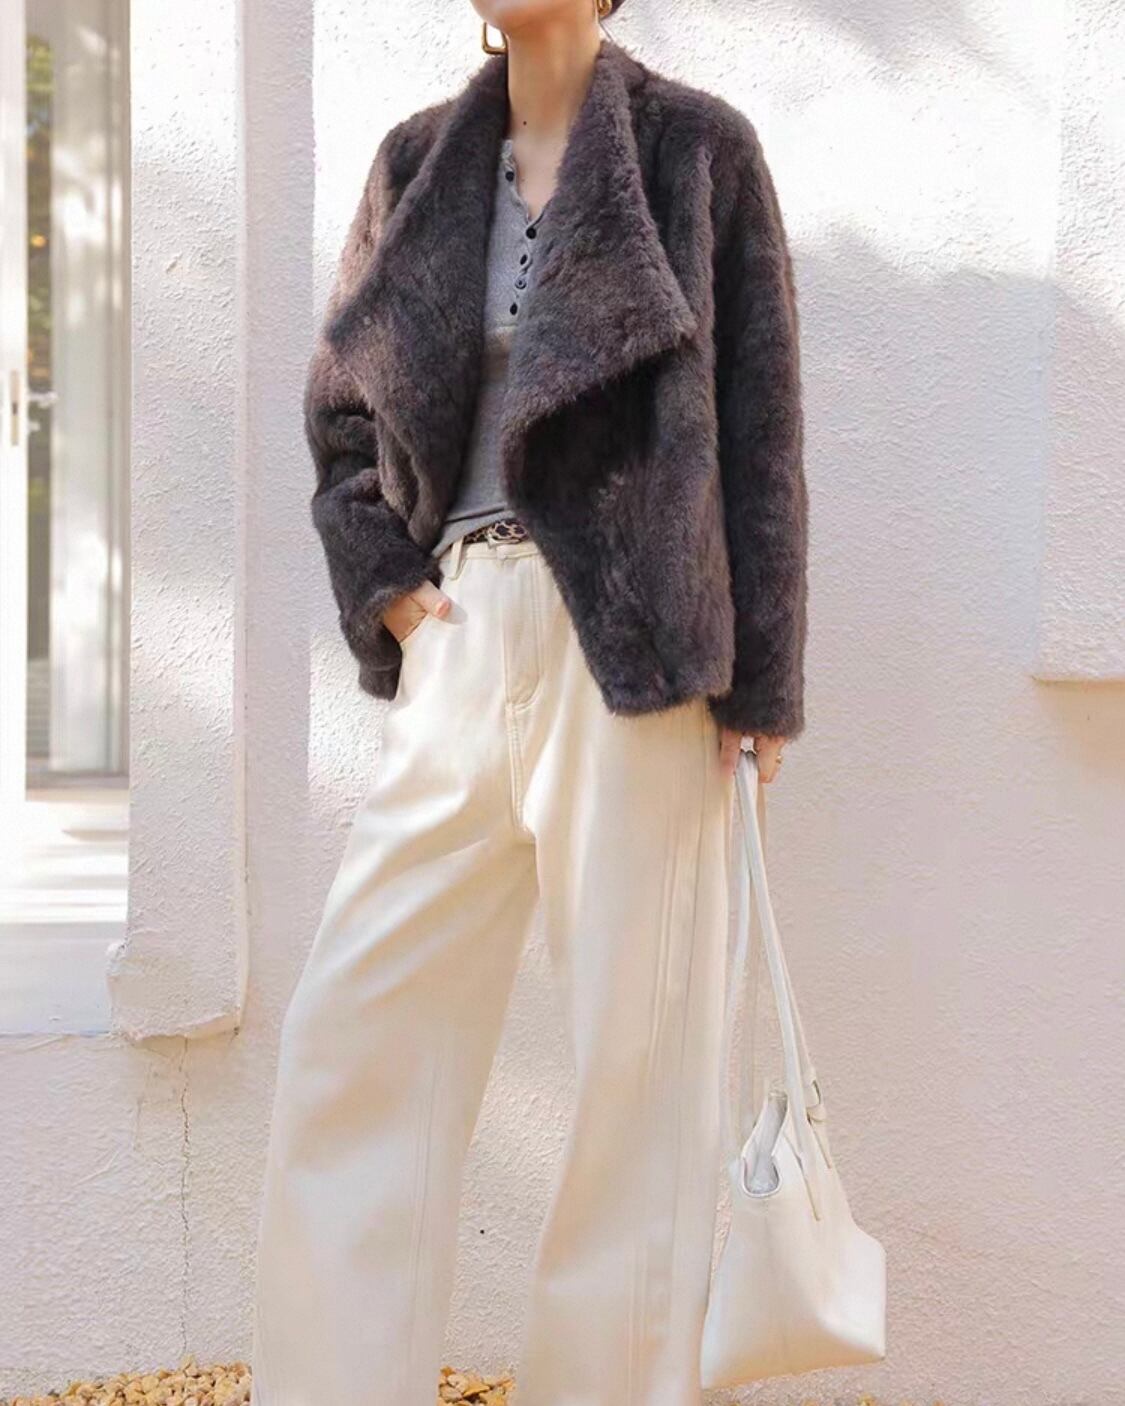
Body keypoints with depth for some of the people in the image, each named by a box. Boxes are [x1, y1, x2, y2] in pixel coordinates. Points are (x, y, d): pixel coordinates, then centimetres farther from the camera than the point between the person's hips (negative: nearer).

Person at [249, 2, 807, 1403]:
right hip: (459, 643, 4)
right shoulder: (419, 159, 12)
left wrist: (757, 681, -5)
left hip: (629, 642, -4)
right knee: (350, 1029, 3)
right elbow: (338, 401, 20)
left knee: (636, 1044, 1)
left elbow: (757, 428, -1)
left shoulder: (696, 146, 2)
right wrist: (381, 581, 5)